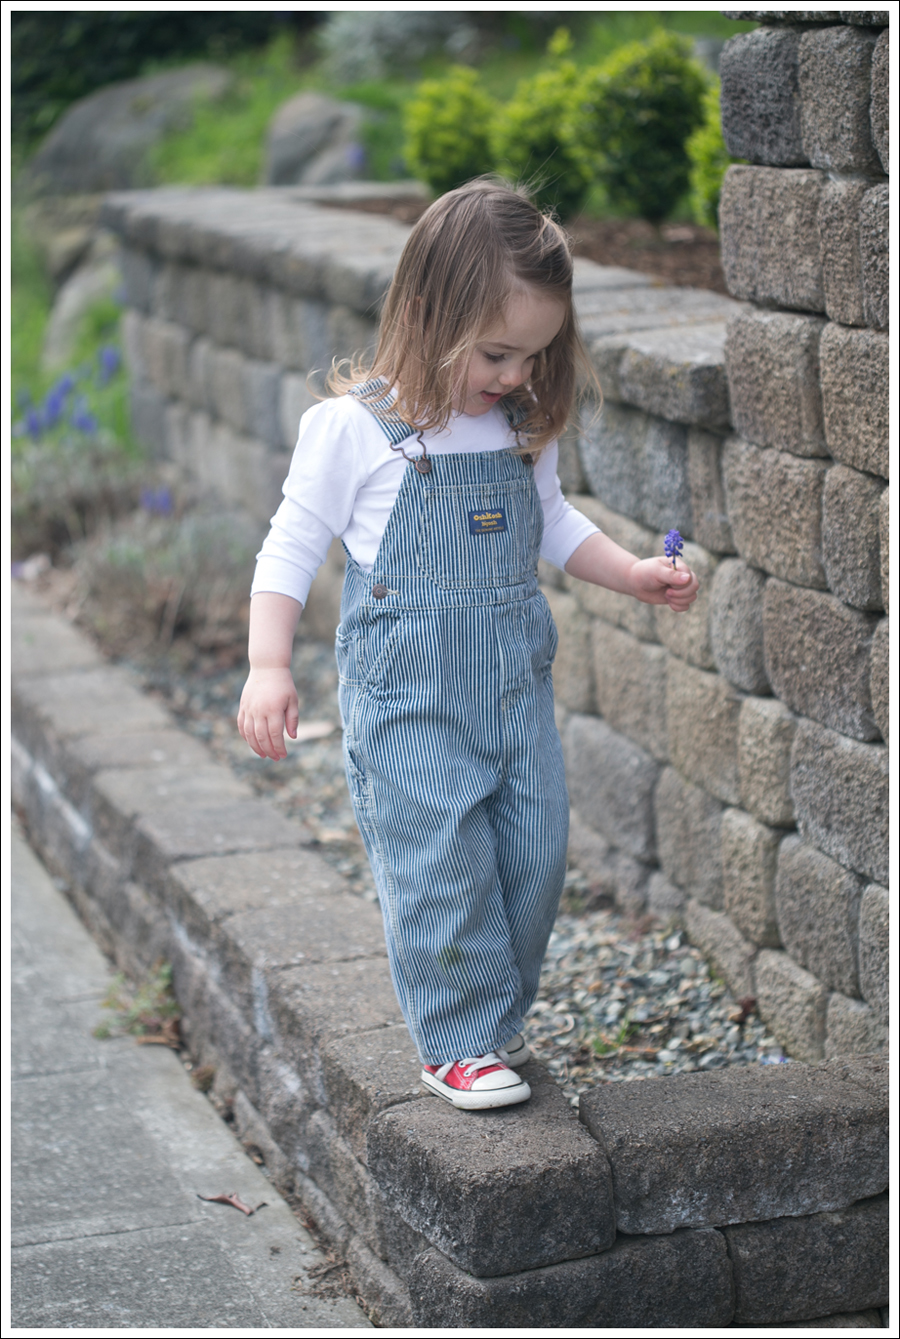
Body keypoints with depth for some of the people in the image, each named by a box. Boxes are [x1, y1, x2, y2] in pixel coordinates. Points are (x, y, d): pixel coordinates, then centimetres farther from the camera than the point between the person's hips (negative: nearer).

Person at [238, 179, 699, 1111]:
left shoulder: (525, 427, 5)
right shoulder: (353, 426, -11)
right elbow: (292, 548, -6)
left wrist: (635, 574, 8)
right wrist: (268, 669, -12)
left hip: (515, 680, 6)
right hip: (408, 691, -6)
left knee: (534, 851, 8)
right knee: (440, 864, -5)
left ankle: (498, 1019, 26)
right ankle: (460, 1042, 11)